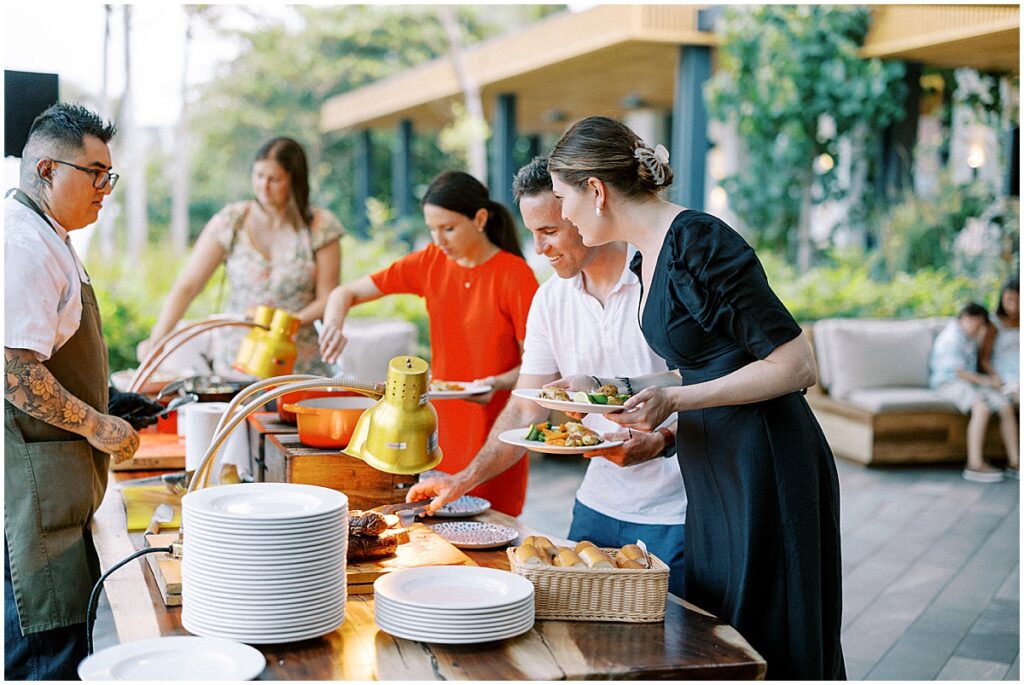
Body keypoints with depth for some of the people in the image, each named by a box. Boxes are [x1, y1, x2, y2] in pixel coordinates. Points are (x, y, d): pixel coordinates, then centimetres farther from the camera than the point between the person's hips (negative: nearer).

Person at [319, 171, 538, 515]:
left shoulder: (515, 275, -10)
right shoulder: (430, 262, 3)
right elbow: (346, 293, 6)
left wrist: (498, 383, -25)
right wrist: (333, 324, -15)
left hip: (494, 431, -4)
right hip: (442, 423, 4)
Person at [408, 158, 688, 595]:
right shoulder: (550, 300, 5)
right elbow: (524, 412, 8)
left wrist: (661, 442, -28)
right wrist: (466, 478, -1)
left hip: (674, 514, -5)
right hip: (598, 505, 5)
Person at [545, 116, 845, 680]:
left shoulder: (698, 241, -19)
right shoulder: (647, 257, 9)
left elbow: (794, 365, -20)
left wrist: (674, 400, -22)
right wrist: (607, 389, 14)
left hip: (766, 469, -9)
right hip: (712, 473, 10)